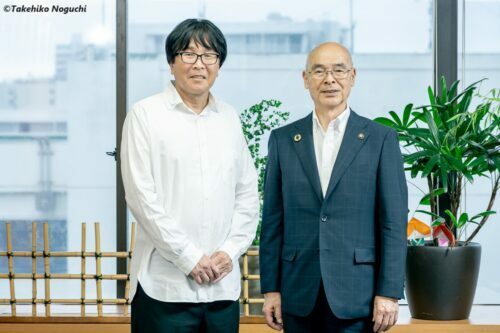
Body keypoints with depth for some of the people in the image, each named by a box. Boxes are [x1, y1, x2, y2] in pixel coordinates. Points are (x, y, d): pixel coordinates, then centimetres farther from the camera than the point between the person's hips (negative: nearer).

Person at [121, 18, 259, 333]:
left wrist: (230, 251, -2)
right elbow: (141, 197, -8)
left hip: (223, 285, 4)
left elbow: (247, 193, 12)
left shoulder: (229, 117, 11)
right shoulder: (145, 114, -2)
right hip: (165, 285, -4)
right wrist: (190, 258, -11)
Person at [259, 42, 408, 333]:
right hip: (299, 295, 2)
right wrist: (270, 288, 3)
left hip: (356, 295, -2)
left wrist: (389, 293, -6)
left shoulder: (381, 139, 1)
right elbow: (273, 220, 7)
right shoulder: (283, 140, 8)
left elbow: (394, 222, -1)